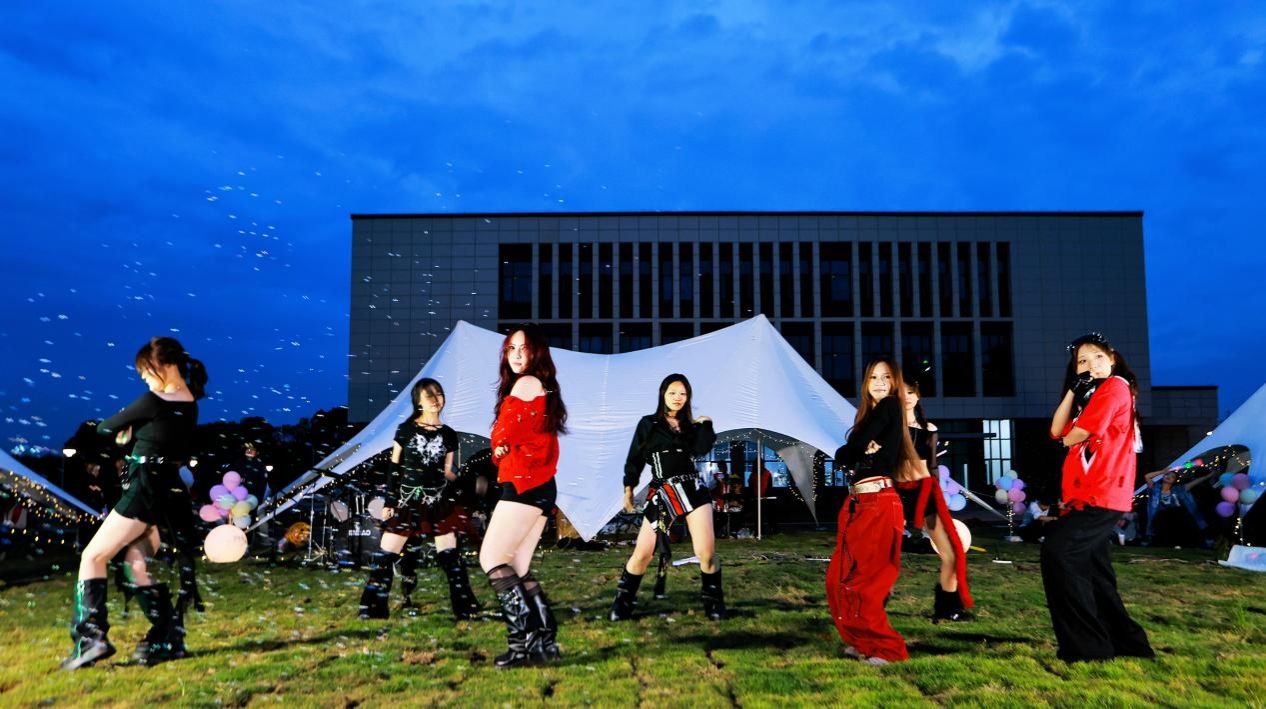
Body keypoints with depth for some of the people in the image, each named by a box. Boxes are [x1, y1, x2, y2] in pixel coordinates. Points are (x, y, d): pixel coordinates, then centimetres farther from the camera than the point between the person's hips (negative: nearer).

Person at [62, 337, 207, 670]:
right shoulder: (189, 404, 10)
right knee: (139, 565, 15)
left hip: (146, 489, -9)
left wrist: (122, 431, 20)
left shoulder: (153, 401, -14)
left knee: (93, 557, 1)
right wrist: (132, 432, 7)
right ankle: (168, 639, 12)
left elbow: (105, 428, -1)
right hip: (171, 491, 9)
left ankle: (92, 637, -7)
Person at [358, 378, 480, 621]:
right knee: (386, 555, -2)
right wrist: (389, 501, -2)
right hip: (407, 501, -1)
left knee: (450, 555, 3)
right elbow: (393, 469, 0)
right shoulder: (405, 429, -2)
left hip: (439, 503, 2)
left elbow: (447, 474, 10)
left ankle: (465, 609, 10)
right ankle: (371, 609, 9)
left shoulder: (448, 434, 5)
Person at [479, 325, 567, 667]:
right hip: (540, 485, 9)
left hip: (523, 484, -9)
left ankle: (523, 638, -13)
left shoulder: (526, 383, -7)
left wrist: (499, 447, 13)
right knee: (517, 567, 8)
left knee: (492, 559, -9)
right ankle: (545, 640, 6)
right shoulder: (545, 388, 21)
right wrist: (504, 449, 2)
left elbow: (504, 433, -8)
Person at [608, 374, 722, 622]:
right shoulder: (648, 424, 9)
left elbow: (701, 449, -7)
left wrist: (706, 425, -5)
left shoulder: (691, 426, 14)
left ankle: (713, 601, 14)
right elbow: (635, 458, 8)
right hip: (661, 495, -2)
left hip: (694, 490, 2)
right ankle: (622, 601, 11)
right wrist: (629, 488, 2)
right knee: (643, 553, -7)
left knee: (707, 553, -6)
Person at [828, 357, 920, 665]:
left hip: (879, 503, -9)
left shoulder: (889, 407, -5)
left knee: (863, 581, -3)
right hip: (857, 503, 9)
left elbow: (852, 448, -14)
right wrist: (863, 450, -9)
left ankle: (887, 647, 9)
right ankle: (863, 642, 21)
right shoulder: (868, 413, 19)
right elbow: (841, 457, 7)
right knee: (841, 578, 9)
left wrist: (856, 450, 6)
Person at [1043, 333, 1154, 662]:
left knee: (1057, 550, -18)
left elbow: (1074, 436, -14)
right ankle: (1125, 642, 22)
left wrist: (1069, 437, 9)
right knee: (1093, 571, 13)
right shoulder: (1092, 396, 22)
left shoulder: (1116, 386, -7)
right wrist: (1072, 390, 2)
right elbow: (1057, 431, 10)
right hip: (1088, 494, 10)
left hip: (1102, 494, -10)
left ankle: (1087, 645, -15)